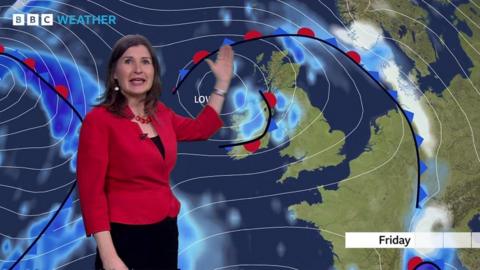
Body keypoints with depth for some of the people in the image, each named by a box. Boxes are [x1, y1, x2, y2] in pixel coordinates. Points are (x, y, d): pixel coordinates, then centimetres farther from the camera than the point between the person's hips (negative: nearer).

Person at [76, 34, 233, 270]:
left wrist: (222, 82, 26)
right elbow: (91, 192, -15)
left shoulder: (161, 114, 7)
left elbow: (199, 129, 28)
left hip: (166, 232, 7)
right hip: (125, 237, -7)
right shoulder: (99, 120, -12)